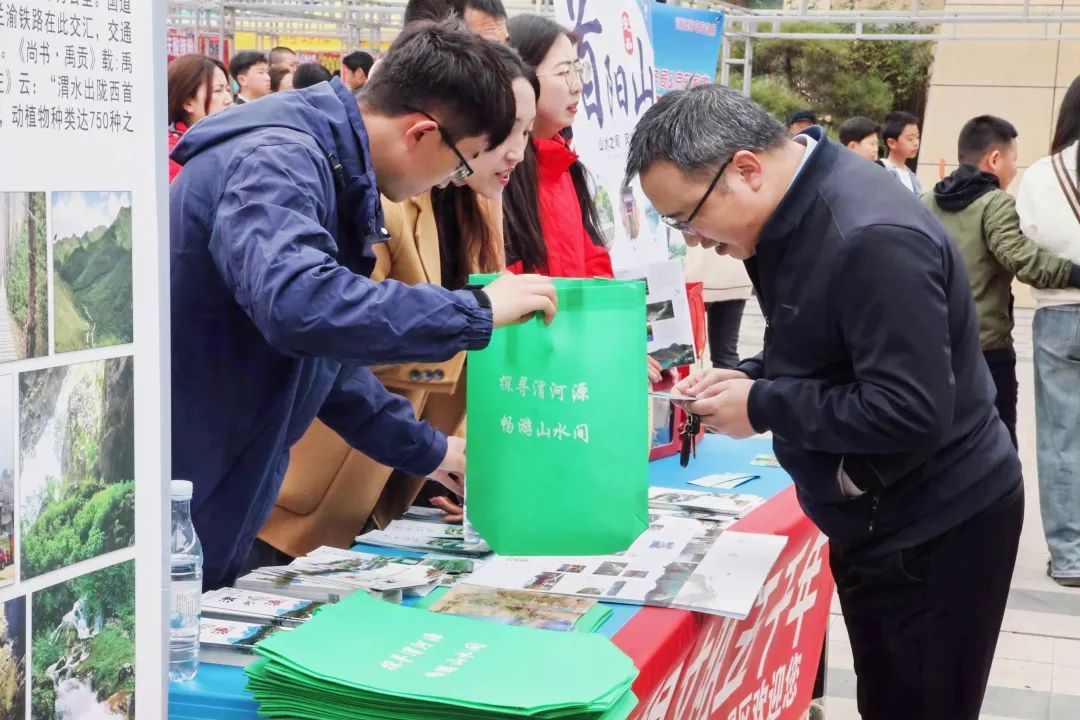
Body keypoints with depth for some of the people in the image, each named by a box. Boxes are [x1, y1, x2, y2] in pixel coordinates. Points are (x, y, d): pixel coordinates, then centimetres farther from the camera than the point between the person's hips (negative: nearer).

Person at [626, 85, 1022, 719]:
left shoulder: (871, 239, -28)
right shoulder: (797, 212, 3)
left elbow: (909, 413, -30)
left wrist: (762, 407, -21)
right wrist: (751, 376, -2)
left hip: (936, 532, -9)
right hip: (880, 520, 9)